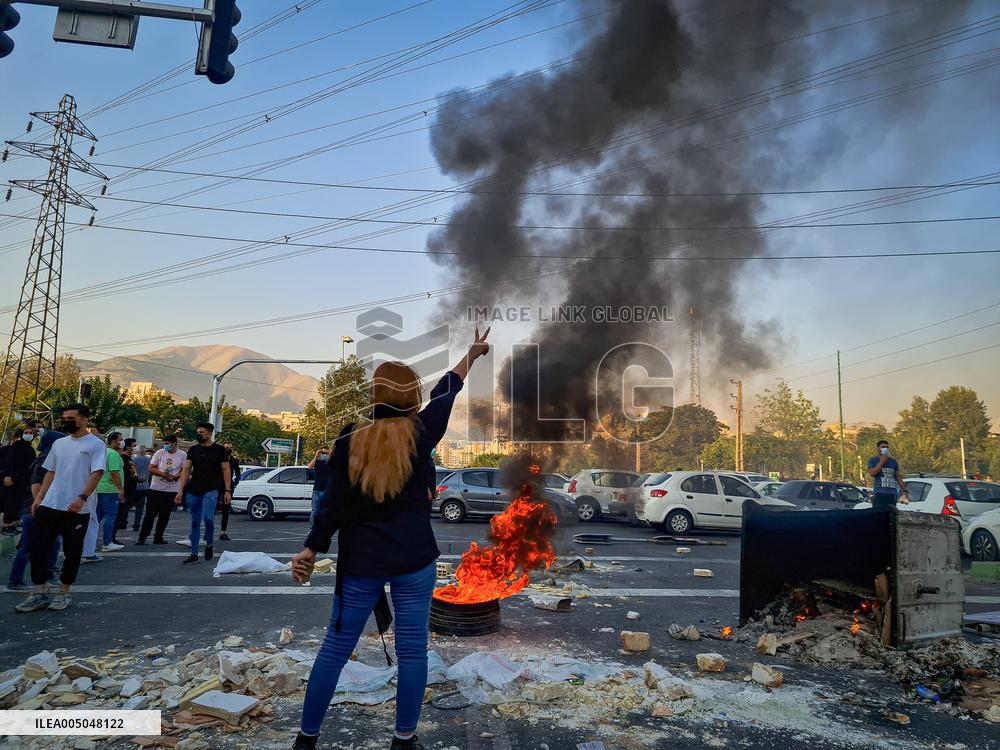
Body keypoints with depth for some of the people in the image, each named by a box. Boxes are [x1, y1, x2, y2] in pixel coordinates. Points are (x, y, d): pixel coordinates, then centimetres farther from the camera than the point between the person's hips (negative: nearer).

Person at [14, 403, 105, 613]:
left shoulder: (96, 444, -5)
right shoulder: (59, 443, 14)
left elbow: (97, 473, -14)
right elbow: (51, 472, 18)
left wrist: (82, 498, -24)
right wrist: (39, 497, 9)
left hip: (78, 509, -6)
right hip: (50, 505, 6)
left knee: (72, 553, 5)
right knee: (36, 546, 3)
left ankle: (63, 593, 19)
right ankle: (39, 593, 13)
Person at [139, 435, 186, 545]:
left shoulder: (182, 455, -1)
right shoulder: (159, 453, 1)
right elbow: (151, 469, 0)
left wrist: (174, 477, -18)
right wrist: (161, 473, -18)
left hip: (171, 490, 0)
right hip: (156, 488, 0)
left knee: (164, 515, 6)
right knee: (150, 514, 0)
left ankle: (158, 538, 17)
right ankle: (142, 538, 7)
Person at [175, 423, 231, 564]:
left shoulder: (219, 450, 0)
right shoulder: (193, 450, 10)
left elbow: (226, 470, -1)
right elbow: (186, 470, 7)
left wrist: (228, 491, -9)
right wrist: (180, 490, -1)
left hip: (211, 491, -4)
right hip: (193, 492, 4)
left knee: (208, 518, -21)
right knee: (195, 523, 8)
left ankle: (208, 544, 4)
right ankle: (194, 554, 16)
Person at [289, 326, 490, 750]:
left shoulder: (349, 441, -4)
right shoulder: (421, 432, -5)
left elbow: (334, 504, -6)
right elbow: (446, 392, 12)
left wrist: (312, 549, 5)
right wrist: (472, 354, 26)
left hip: (361, 562, 1)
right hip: (414, 559, -1)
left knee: (335, 649, 12)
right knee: (411, 649, 9)